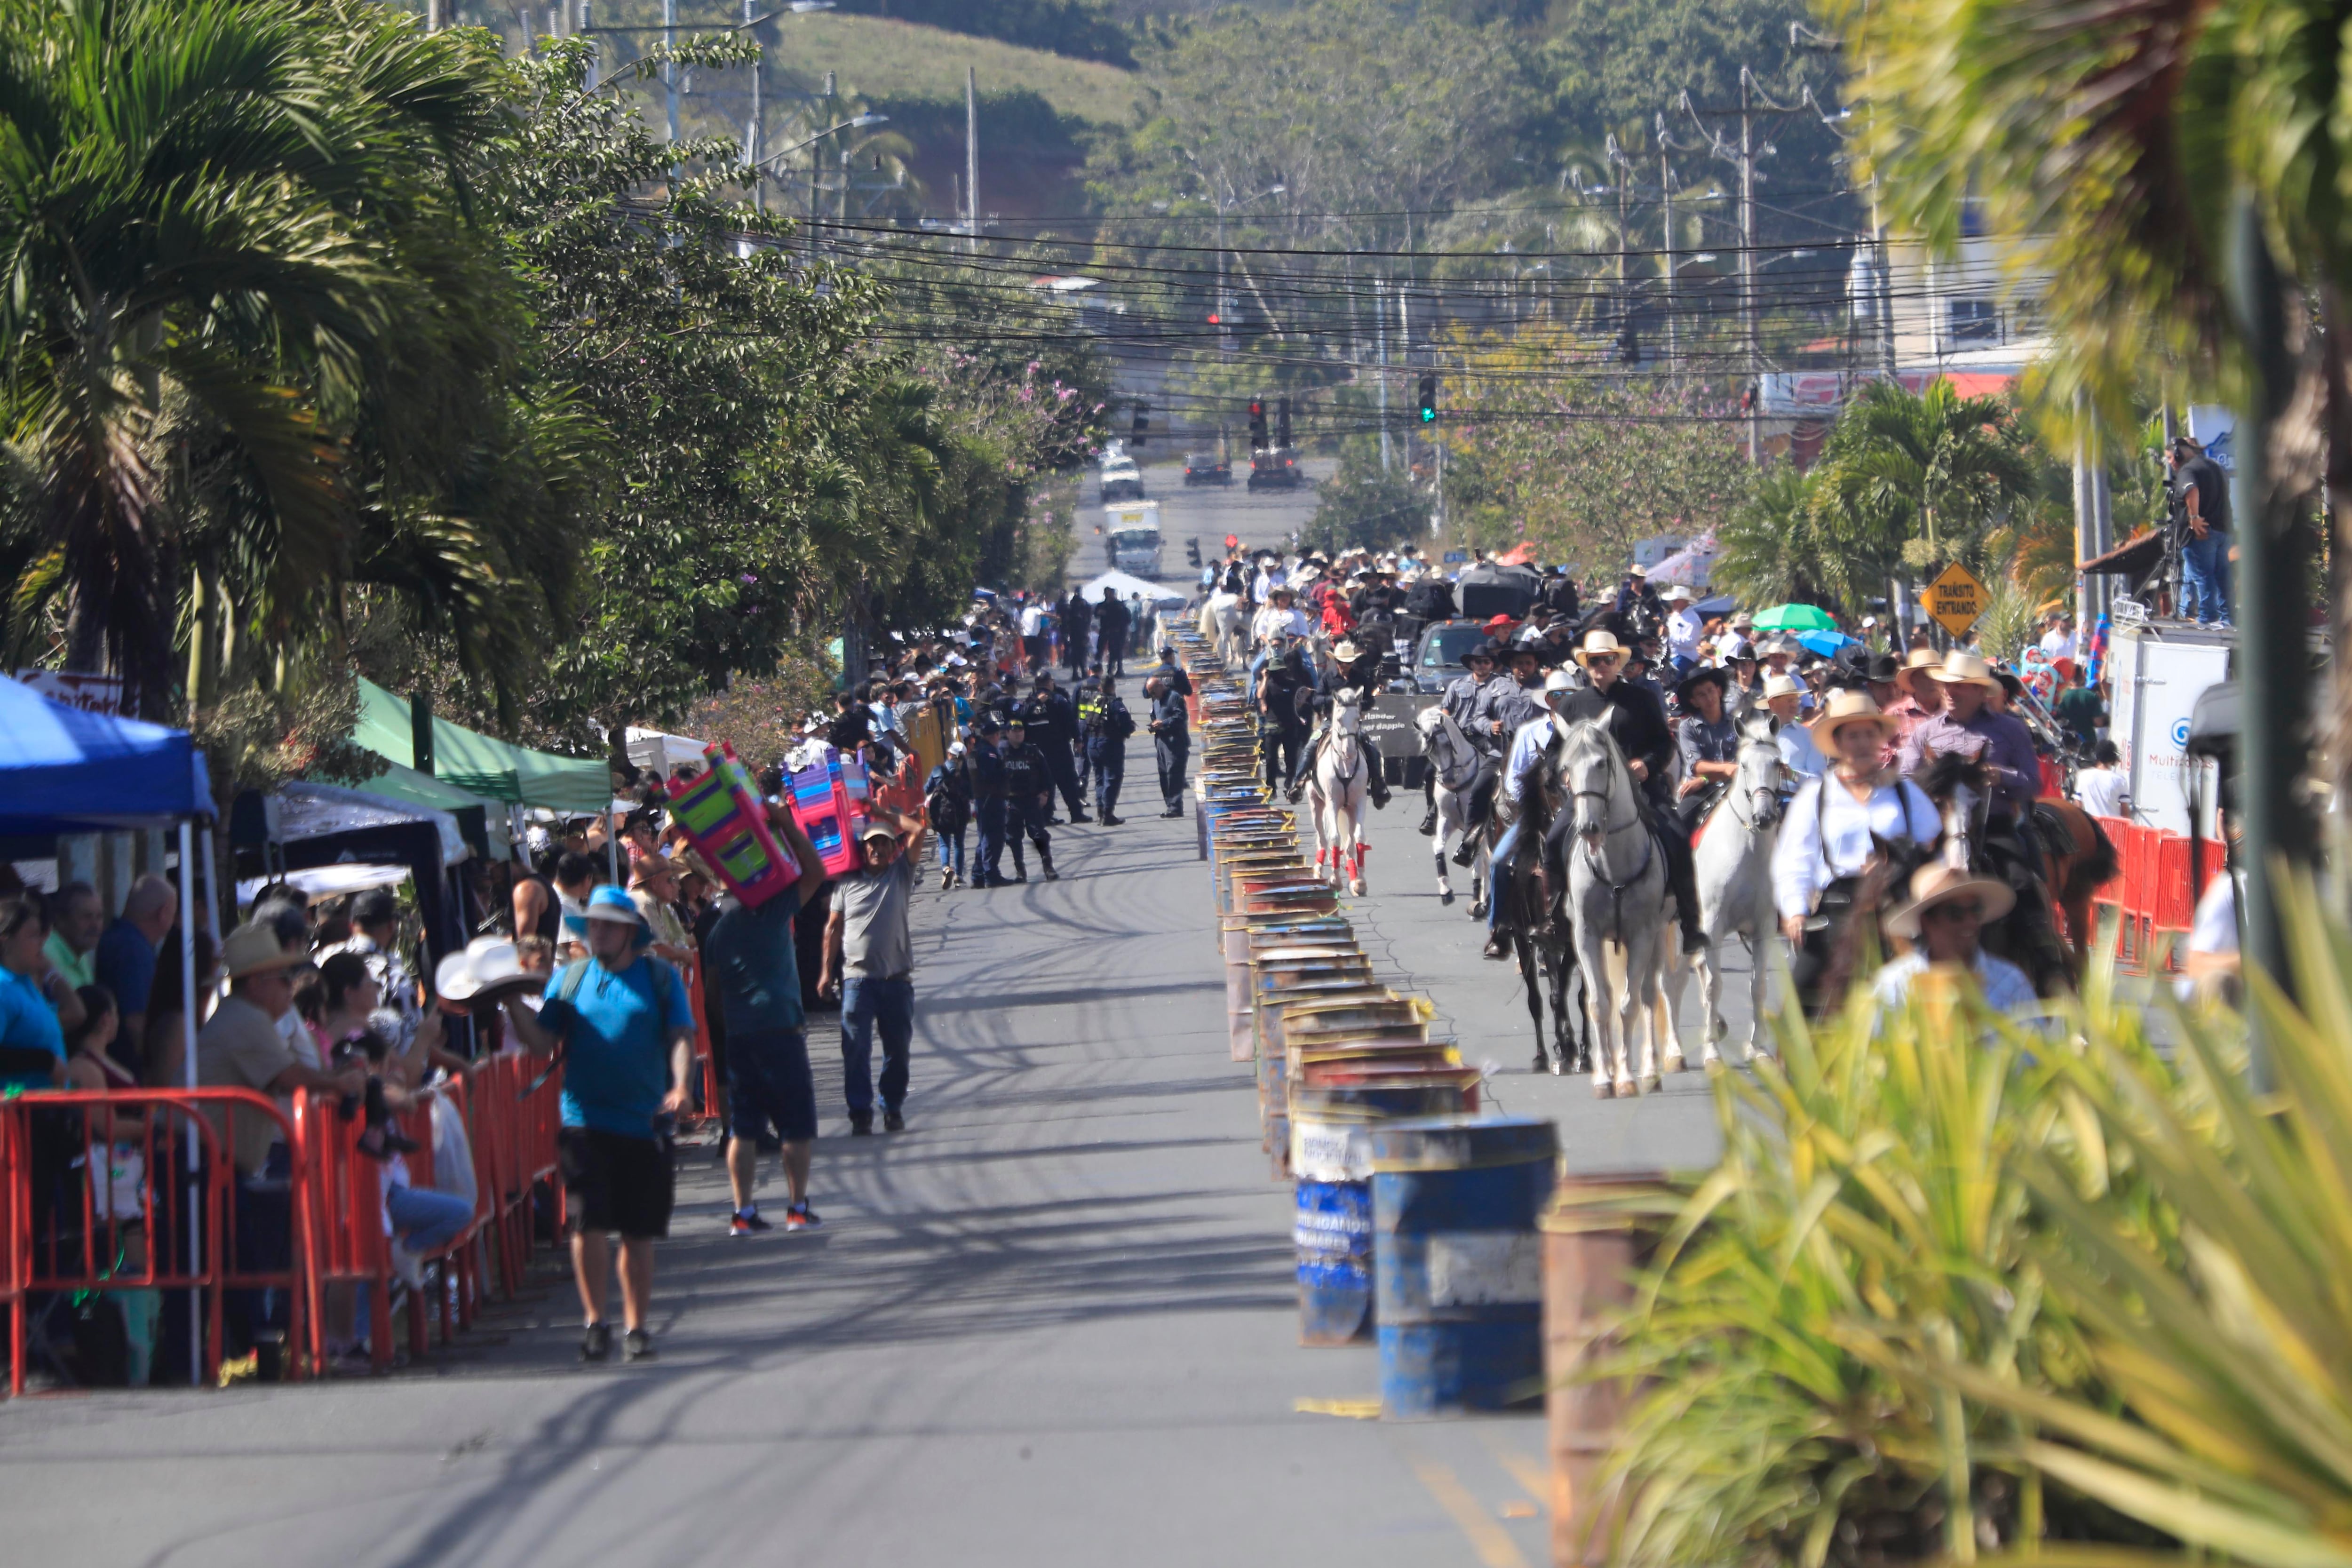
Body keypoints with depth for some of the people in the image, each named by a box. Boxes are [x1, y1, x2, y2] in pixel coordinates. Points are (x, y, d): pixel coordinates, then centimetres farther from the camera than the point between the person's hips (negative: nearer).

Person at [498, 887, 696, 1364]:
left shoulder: (660, 978, 6)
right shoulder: (569, 979, 9)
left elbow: (681, 1036, -2)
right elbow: (542, 1043, 4)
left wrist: (679, 1084, -19)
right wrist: (514, 1002, -11)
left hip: (645, 1123, 0)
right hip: (585, 1122, 0)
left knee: (639, 1234, 6)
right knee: (589, 1224, -10)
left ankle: (635, 1326, 17)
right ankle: (594, 1321, 3)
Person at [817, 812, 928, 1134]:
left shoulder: (900, 875, 7)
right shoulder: (847, 883, 6)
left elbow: (917, 831, 0)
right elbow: (834, 927, 9)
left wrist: (884, 815, 6)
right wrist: (827, 971, 5)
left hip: (897, 978, 1)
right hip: (857, 978, -1)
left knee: (899, 1048, 6)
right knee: (856, 1048, -7)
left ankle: (894, 1108, 19)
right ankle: (860, 1112, -5)